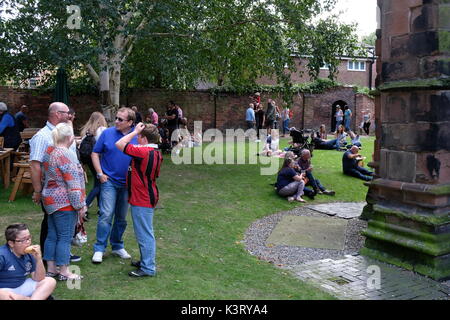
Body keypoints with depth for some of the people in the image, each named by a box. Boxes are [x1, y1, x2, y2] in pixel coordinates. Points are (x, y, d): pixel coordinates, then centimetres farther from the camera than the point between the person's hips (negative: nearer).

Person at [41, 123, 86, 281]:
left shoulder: (49, 151, 8)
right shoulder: (66, 155, -19)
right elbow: (73, 184, -20)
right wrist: (80, 205, -14)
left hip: (50, 200, 9)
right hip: (64, 203, -9)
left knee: (52, 235, 14)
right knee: (65, 238, 1)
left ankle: (51, 269, 23)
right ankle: (64, 272, 10)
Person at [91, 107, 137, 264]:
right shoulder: (107, 133, -4)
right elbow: (95, 153, 3)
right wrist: (100, 173, -5)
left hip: (127, 183, 2)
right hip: (109, 180, -2)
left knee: (122, 217, 13)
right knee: (106, 214, -9)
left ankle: (117, 246, 29)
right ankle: (99, 249, 2)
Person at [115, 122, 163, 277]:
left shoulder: (143, 152, -23)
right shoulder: (156, 153, 7)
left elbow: (119, 144, -19)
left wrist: (135, 131, -12)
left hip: (142, 200, -10)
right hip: (148, 197, 10)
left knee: (145, 234, -1)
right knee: (144, 233, 21)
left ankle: (148, 268, 7)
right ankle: (145, 261, 33)